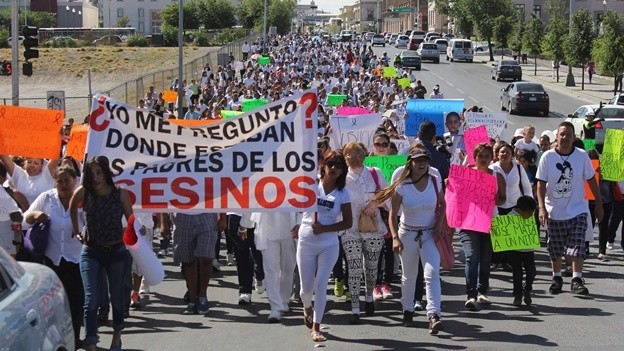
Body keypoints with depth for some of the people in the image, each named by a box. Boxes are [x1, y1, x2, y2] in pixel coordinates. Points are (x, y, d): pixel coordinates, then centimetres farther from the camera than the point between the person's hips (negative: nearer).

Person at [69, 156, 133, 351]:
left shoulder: (121, 194, -9)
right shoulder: (83, 193, -7)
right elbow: (72, 208, 15)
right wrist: (76, 230, 11)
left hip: (116, 252, 0)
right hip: (91, 252, 0)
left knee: (117, 298, 14)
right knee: (91, 300, -11)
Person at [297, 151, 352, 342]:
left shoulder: (342, 193, -1)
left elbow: (348, 222, -3)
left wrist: (324, 229, -14)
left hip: (329, 245, 0)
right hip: (306, 243, 0)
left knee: (321, 286, -5)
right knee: (307, 287, 7)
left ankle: (316, 328, 4)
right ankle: (307, 309, 41)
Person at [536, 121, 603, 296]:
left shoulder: (582, 156, -4)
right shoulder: (547, 157, -6)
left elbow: (591, 181, 5)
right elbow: (541, 184, -6)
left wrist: (599, 204, 6)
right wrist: (542, 208, -16)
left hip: (577, 210, -1)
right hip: (554, 212, 1)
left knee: (578, 247, -11)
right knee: (555, 249, 11)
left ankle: (577, 280, -7)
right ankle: (557, 278, 27)